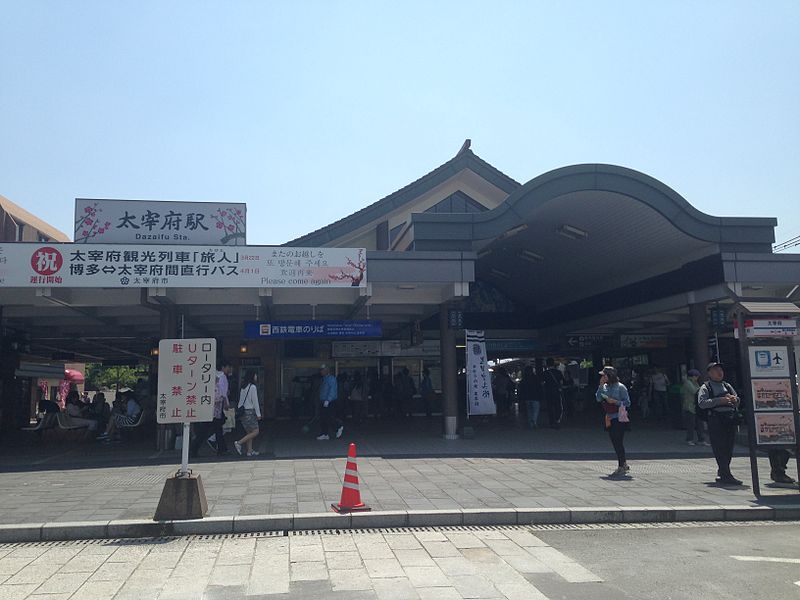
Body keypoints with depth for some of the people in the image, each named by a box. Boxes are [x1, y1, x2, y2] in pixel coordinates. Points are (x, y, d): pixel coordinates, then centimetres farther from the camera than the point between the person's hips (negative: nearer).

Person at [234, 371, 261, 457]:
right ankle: (239, 443, -10)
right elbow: (255, 401, -11)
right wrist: (258, 414, -7)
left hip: (243, 412, 8)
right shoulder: (252, 387, -11)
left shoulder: (243, 387, 12)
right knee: (255, 431, -3)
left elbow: (241, 400, 11)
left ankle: (250, 451, 13)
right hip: (250, 411, -8)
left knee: (249, 432, 12)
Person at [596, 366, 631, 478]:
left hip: (619, 418, -7)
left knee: (618, 442, -8)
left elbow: (627, 403, -8)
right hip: (609, 418, 7)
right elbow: (598, 399, -1)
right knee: (615, 442, 11)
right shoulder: (605, 387, 9)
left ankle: (621, 467, -1)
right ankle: (624, 465, 24)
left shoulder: (620, 387, -9)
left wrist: (615, 401, -19)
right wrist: (601, 386, -6)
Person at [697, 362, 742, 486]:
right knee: (720, 448, -9)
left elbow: (737, 399, 22)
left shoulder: (727, 386, 22)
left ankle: (721, 475, 22)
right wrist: (720, 400, -18)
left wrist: (734, 399, -2)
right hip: (716, 420, -6)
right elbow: (702, 403, -12)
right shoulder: (705, 388, 2)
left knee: (729, 448, 9)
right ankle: (726, 475, -9)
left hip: (731, 420, 6)